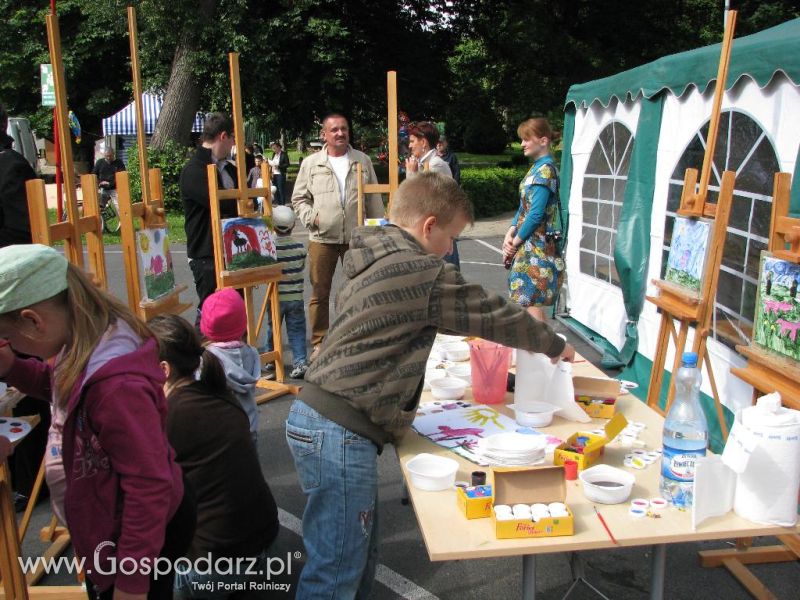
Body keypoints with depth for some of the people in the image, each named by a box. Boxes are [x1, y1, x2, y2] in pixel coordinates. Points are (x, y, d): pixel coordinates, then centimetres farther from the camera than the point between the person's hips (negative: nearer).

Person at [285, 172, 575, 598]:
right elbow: (492, 314, -3)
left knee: (360, 548, 19)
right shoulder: (421, 272, -14)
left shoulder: (374, 261, 15)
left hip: (319, 418, 10)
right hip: (339, 435, -10)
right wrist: (554, 345, 14)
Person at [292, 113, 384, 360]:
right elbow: (299, 198, 9)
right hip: (322, 238, -1)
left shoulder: (363, 161, 7)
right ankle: (318, 343, 17)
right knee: (319, 293, 5)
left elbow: (374, 199, 9)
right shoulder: (310, 163, 3)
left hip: (356, 237, 1)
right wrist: (310, 217, -10)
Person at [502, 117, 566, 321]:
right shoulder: (536, 168, 14)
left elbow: (536, 213, -20)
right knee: (525, 299, 14)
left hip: (538, 246, -9)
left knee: (532, 301, -7)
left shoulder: (546, 169, -14)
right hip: (528, 245, 9)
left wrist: (515, 241, -11)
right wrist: (511, 233, 2)